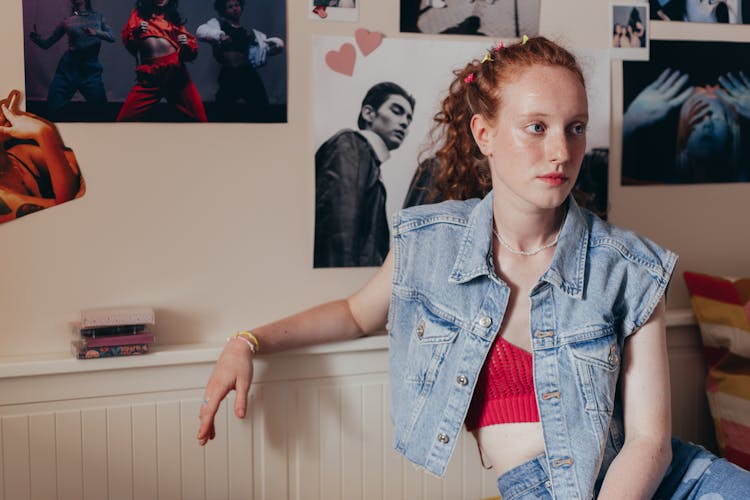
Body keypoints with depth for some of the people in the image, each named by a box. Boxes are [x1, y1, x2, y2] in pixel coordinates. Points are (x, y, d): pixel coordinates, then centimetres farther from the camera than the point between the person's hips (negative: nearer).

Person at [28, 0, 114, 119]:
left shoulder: (98, 17, 10)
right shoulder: (67, 21, 7)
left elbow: (111, 37, 0)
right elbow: (47, 43, 6)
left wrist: (96, 32, -18)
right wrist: (36, 37, -15)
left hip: (91, 69, 0)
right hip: (68, 69, 0)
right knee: (53, 109, -4)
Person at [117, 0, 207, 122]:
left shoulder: (173, 17, 17)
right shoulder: (139, 13, 17)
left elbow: (192, 50, 11)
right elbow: (127, 41, 7)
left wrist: (187, 45, -12)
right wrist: (136, 33, -14)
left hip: (175, 72, 1)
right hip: (149, 75, 0)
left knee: (198, 116, -5)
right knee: (125, 119, -8)